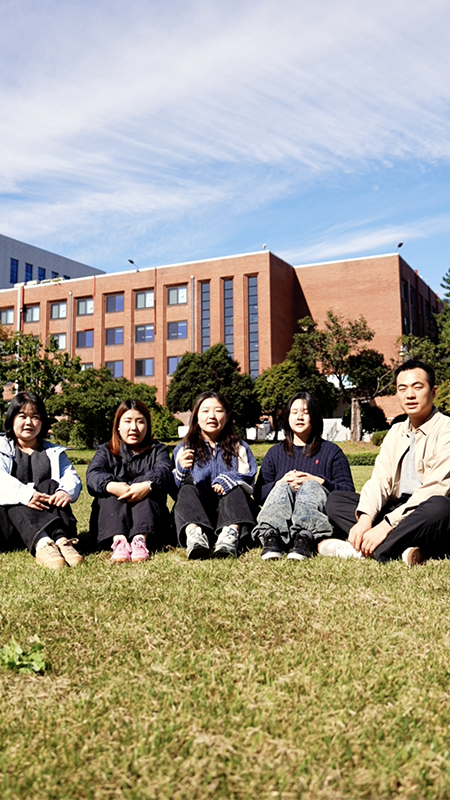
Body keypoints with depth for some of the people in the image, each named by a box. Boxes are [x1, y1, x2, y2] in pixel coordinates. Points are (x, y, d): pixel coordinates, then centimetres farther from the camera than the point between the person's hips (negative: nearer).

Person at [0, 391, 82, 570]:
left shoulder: (54, 453, 23)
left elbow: (72, 477, 3)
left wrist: (66, 491, -24)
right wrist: (25, 494, -31)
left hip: (48, 515, 2)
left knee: (50, 486, -25)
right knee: (17, 500, -31)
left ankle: (62, 540, -49)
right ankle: (41, 544, -58)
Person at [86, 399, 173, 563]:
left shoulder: (158, 450, 17)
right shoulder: (106, 451, 17)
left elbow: (164, 471, -9)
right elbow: (93, 475, -7)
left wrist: (148, 485, -33)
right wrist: (111, 486, -31)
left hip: (149, 520, 0)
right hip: (109, 522, 1)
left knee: (143, 482, -24)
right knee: (112, 488, -25)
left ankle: (141, 539, -45)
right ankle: (118, 540, -47)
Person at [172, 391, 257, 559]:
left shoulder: (239, 449, 17)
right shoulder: (183, 450, 14)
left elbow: (248, 483, 4)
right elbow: (175, 490, 1)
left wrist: (229, 480, -16)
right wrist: (181, 470, -20)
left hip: (231, 514, 1)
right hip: (193, 517, 0)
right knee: (188, 490, -27)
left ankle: (230, 534, -49)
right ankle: (193, 534, -55)